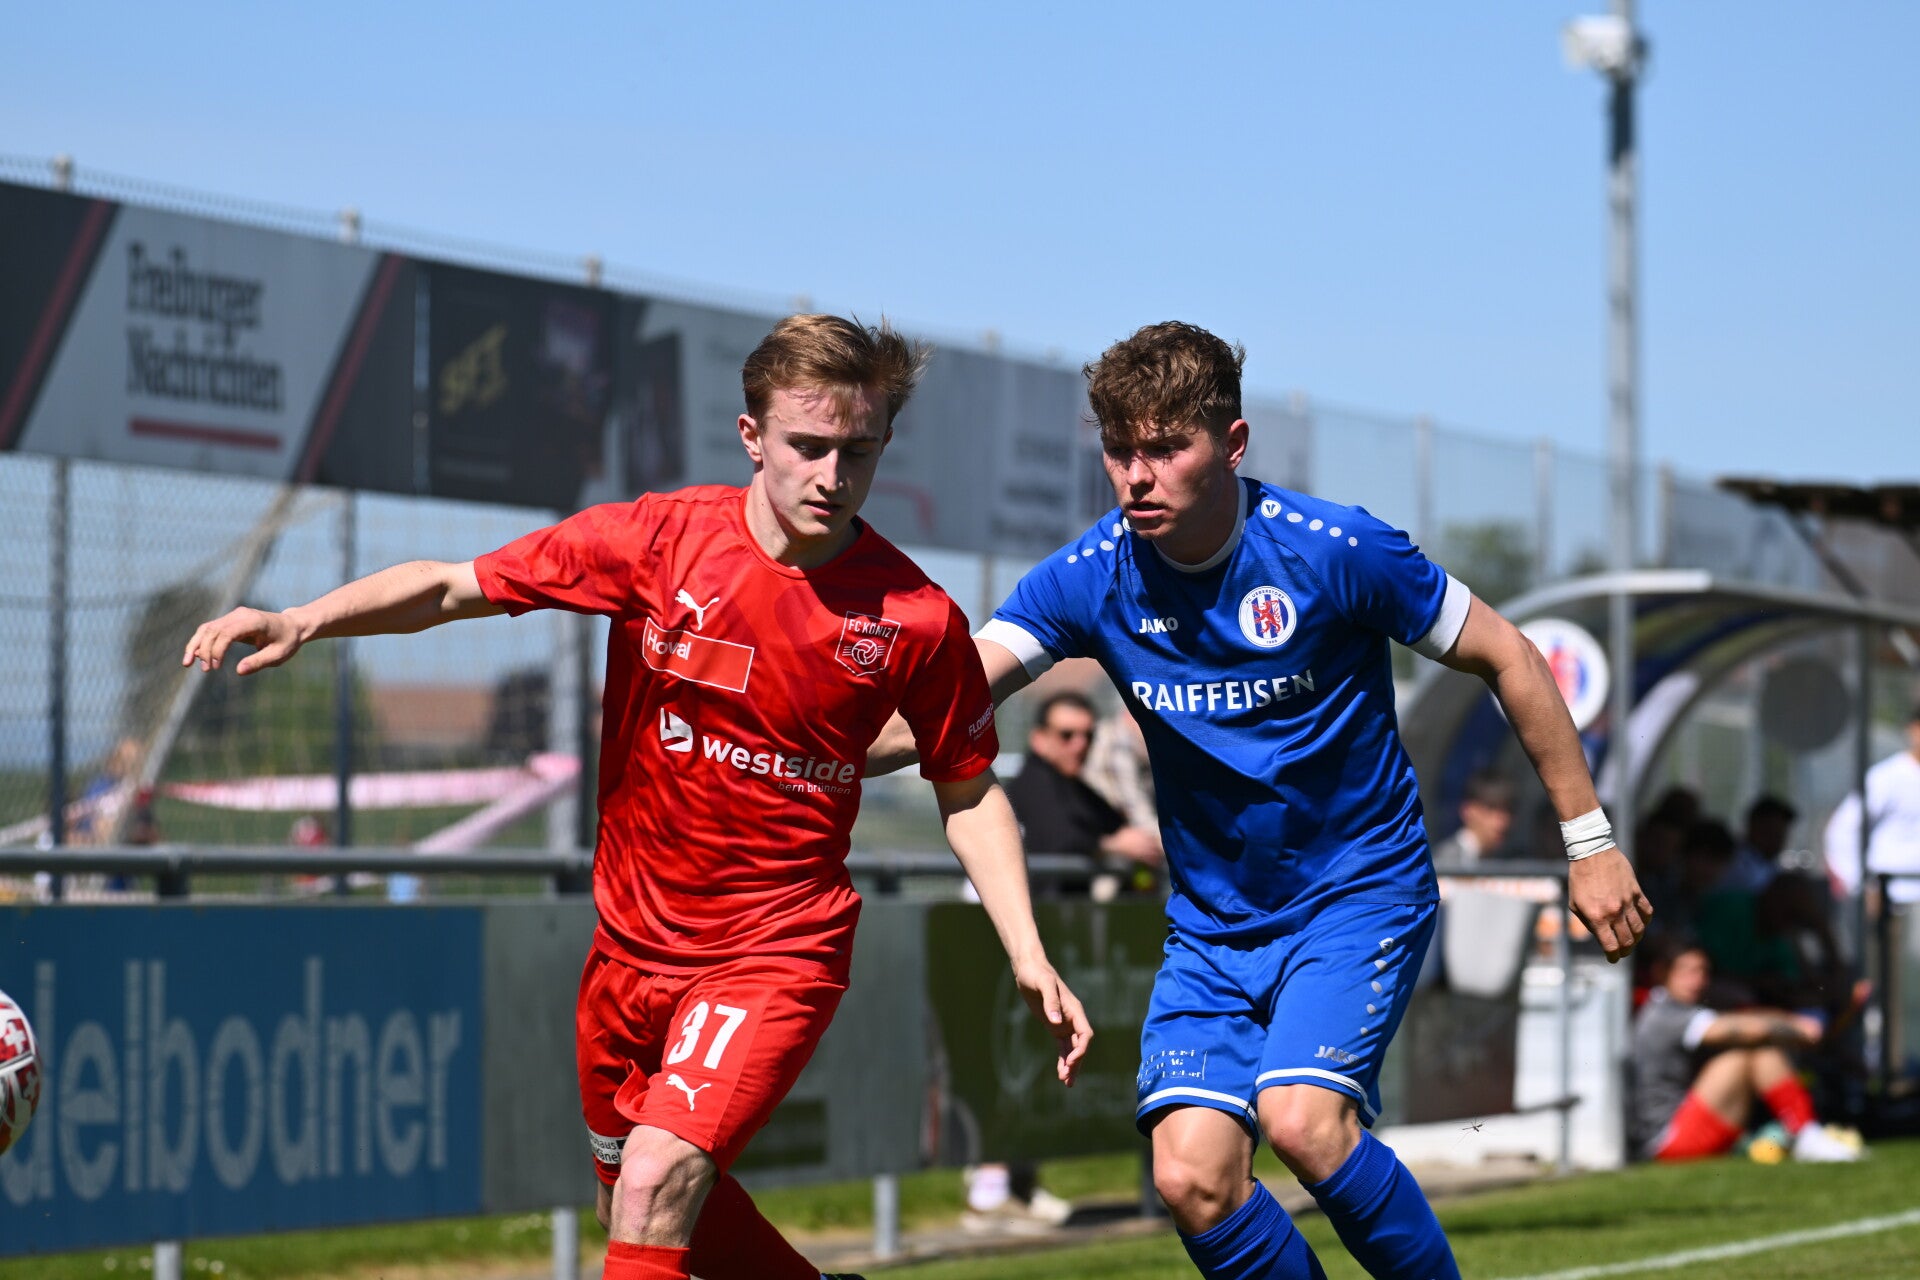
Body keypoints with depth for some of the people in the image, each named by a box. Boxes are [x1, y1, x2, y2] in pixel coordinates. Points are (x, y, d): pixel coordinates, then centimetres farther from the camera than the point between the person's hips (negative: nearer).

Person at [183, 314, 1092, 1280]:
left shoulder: (915, 619, -11)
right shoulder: (654, 541, -11)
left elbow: (969, 795, 3)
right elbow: (451, 586, -8)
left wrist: (1028, 957, -5)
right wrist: (305, 620, -24)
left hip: (776, 955, -4)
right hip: (633, 939, 4)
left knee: (657, 1187, -23)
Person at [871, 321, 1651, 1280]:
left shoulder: (1334, 551, -16)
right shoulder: (1089, 579, -9)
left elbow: (1508, 660, -5)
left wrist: (1589, 842, -2)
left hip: (1362, 889, -3)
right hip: (1212, 922, 4)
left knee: (1302, 1117, -26)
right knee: (1190, 1175, -14)